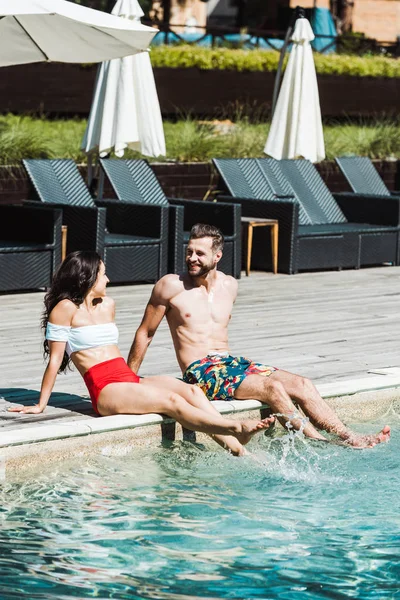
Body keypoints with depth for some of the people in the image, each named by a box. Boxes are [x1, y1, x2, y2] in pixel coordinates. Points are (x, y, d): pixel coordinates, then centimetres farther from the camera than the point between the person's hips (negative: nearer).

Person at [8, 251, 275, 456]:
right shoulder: (67, 309, -1)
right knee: (172, 401, -27)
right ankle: (236, 428, -39)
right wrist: (40, 405, -1)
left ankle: (238, 450, -33)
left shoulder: (108, 305, 21)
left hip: (130, 379, 7)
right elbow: (55, 360, -2)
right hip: (105, 390, -7)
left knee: (190, 390, -19)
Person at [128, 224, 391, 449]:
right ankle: (322, 446, -30)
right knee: (272, 387, -27)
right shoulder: (171, 286, -3)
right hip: (201, 373, -6)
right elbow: (145, 334, 3)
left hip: (232, 362, 6)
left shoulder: (229, 286, 14)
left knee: (301, 384, -14)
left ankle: (351, 439, -20)